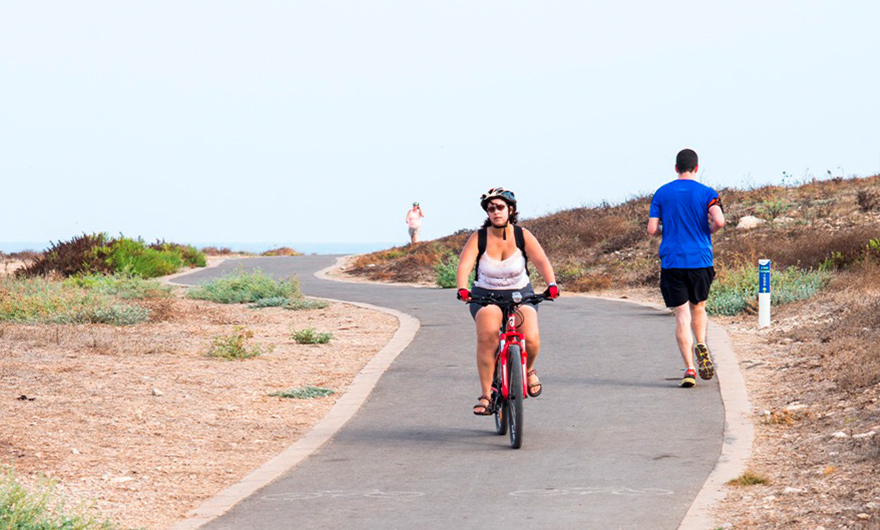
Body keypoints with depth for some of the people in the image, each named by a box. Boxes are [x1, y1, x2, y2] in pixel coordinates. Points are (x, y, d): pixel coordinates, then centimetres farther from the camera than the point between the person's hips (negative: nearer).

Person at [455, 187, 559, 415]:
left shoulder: (523, 236, -5)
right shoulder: (478, 238, -6)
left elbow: (541, 261, -17)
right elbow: (464, 265, -18)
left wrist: (551, 284, -37)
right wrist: (462, 288, -39)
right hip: (486, 296, 0)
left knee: (530, 338, -26)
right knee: (487, 334, -32)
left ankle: (528, 369, 12)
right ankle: (485, 395, -23)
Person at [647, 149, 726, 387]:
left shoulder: (661, 193, 5)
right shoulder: (706, 193, 0)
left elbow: (652, 229, 0)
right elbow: (719, 221, -15)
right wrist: (709, 231, 7)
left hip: (671, 261, 0)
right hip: (700, 260, 0)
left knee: (682, 315, -2)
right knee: (698, 307, 22)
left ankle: (689, 368, -11)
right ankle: (701, 345, -3)